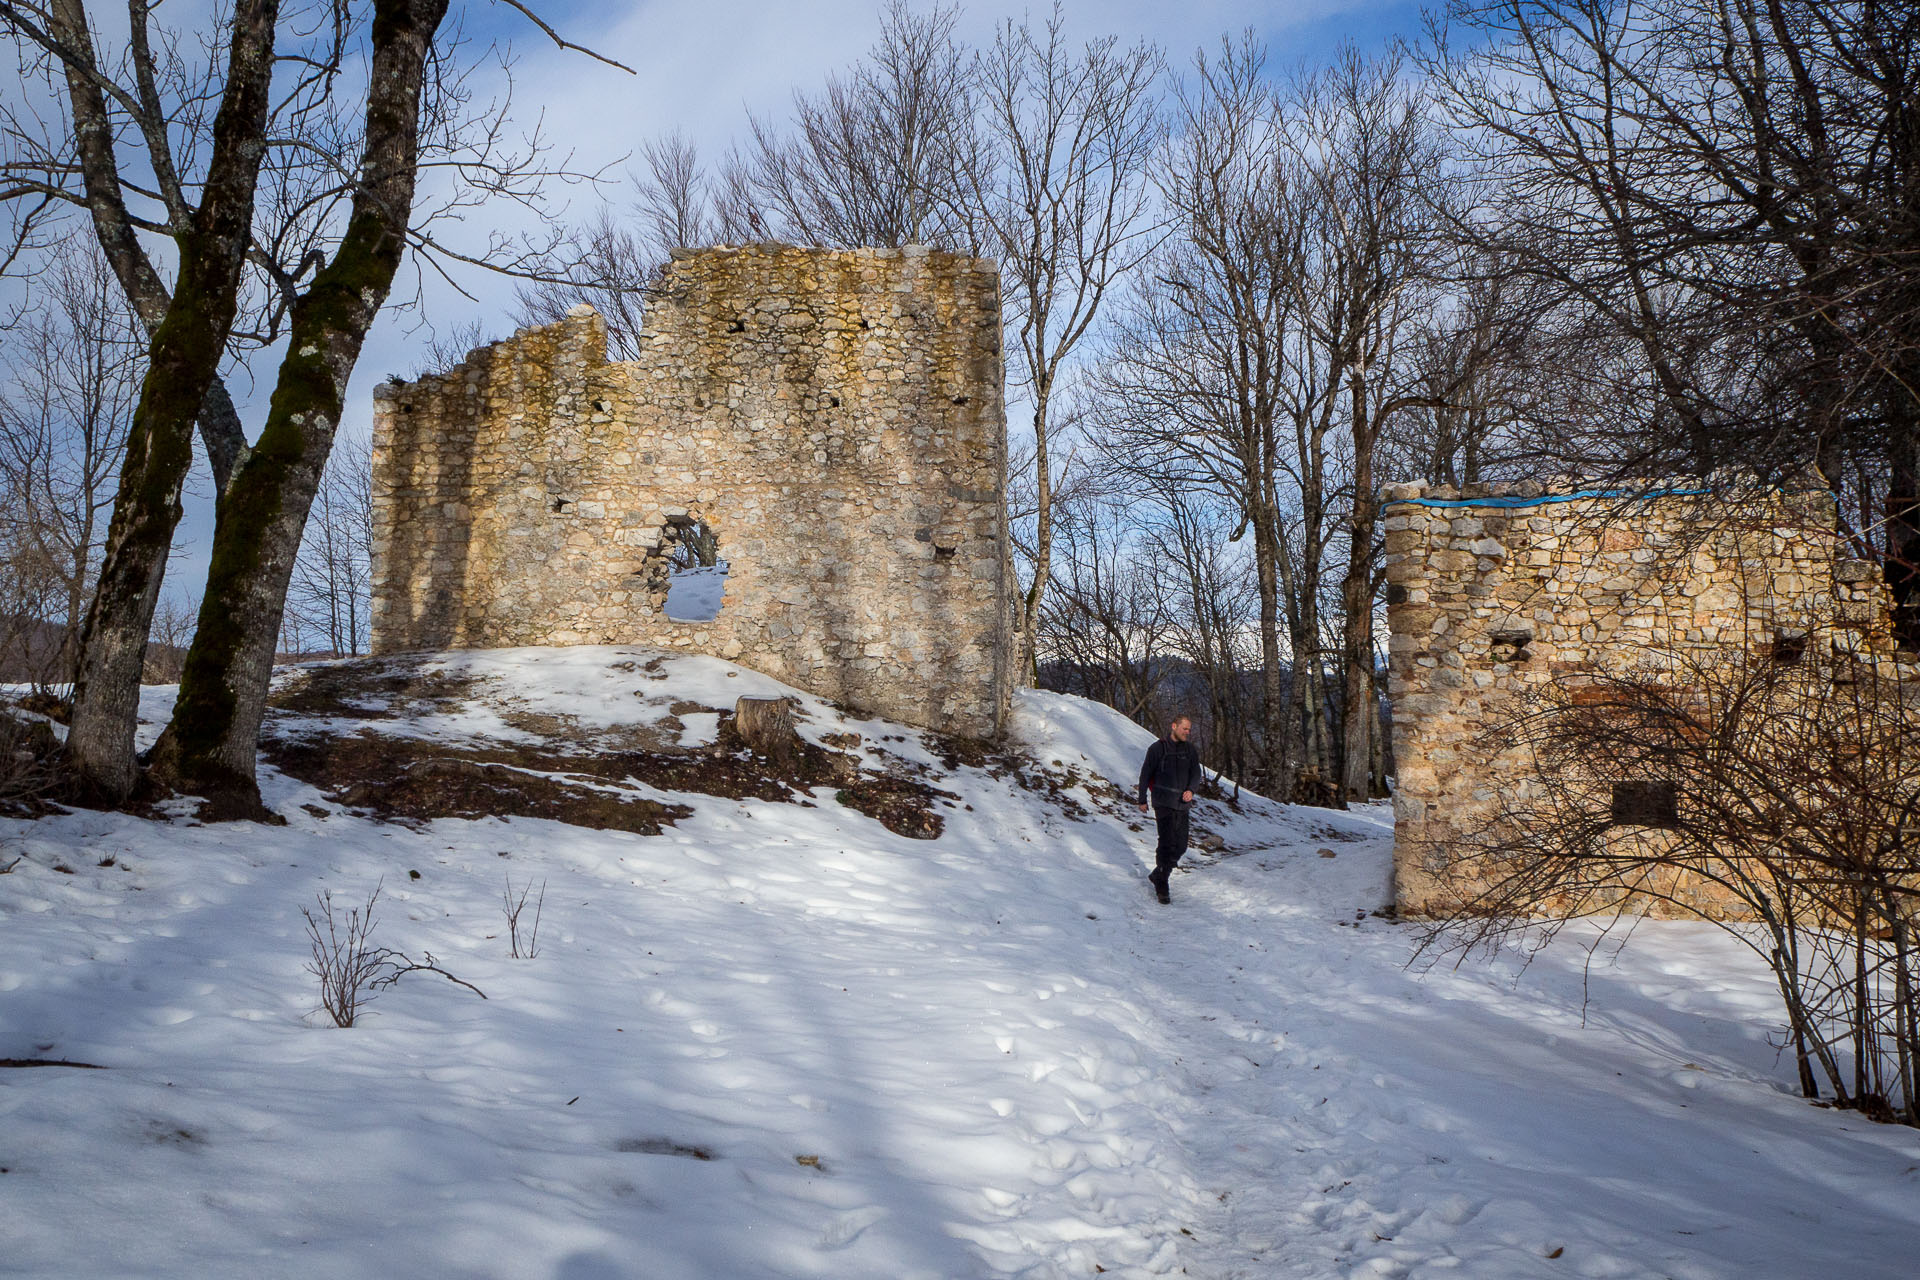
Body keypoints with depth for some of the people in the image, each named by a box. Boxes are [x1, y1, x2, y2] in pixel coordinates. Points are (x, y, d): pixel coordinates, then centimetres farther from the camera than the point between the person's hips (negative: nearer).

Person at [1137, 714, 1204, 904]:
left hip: (1182, 804, 5)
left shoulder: (1190, 750, 12)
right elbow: (1145, 774, 4)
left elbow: (1196, 773, 7)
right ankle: (1161, 888, -6)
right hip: (1163, 803, -5)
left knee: (1180, 845, 5)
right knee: (1167, 844, -13)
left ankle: (1156, 876, 24)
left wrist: (1190, 790, -13)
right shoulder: (1158, 748, -1)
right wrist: (1142, 800, 5)